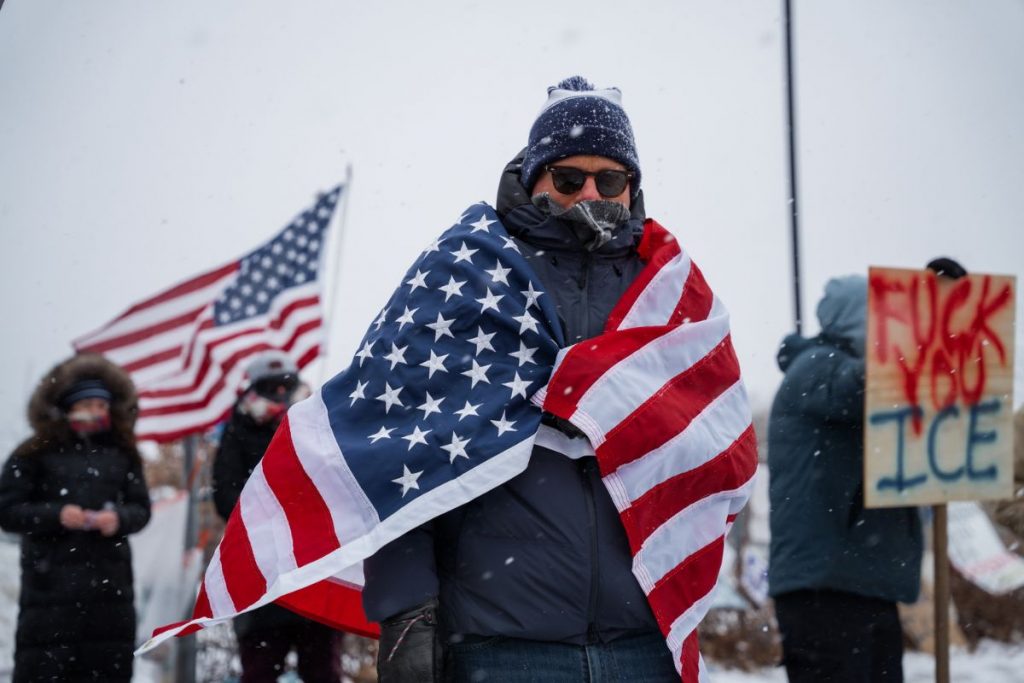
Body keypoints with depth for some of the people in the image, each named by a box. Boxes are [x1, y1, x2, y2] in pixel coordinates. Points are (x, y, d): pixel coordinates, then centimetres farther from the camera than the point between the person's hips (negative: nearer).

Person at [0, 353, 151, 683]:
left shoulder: (121, 454, 9)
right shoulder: (36, 454, -1)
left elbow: (141, 508, 11)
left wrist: (120, 518, -12)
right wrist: (56, 515, -17)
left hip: (109, 581, 4)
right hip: (50, 579, -4)